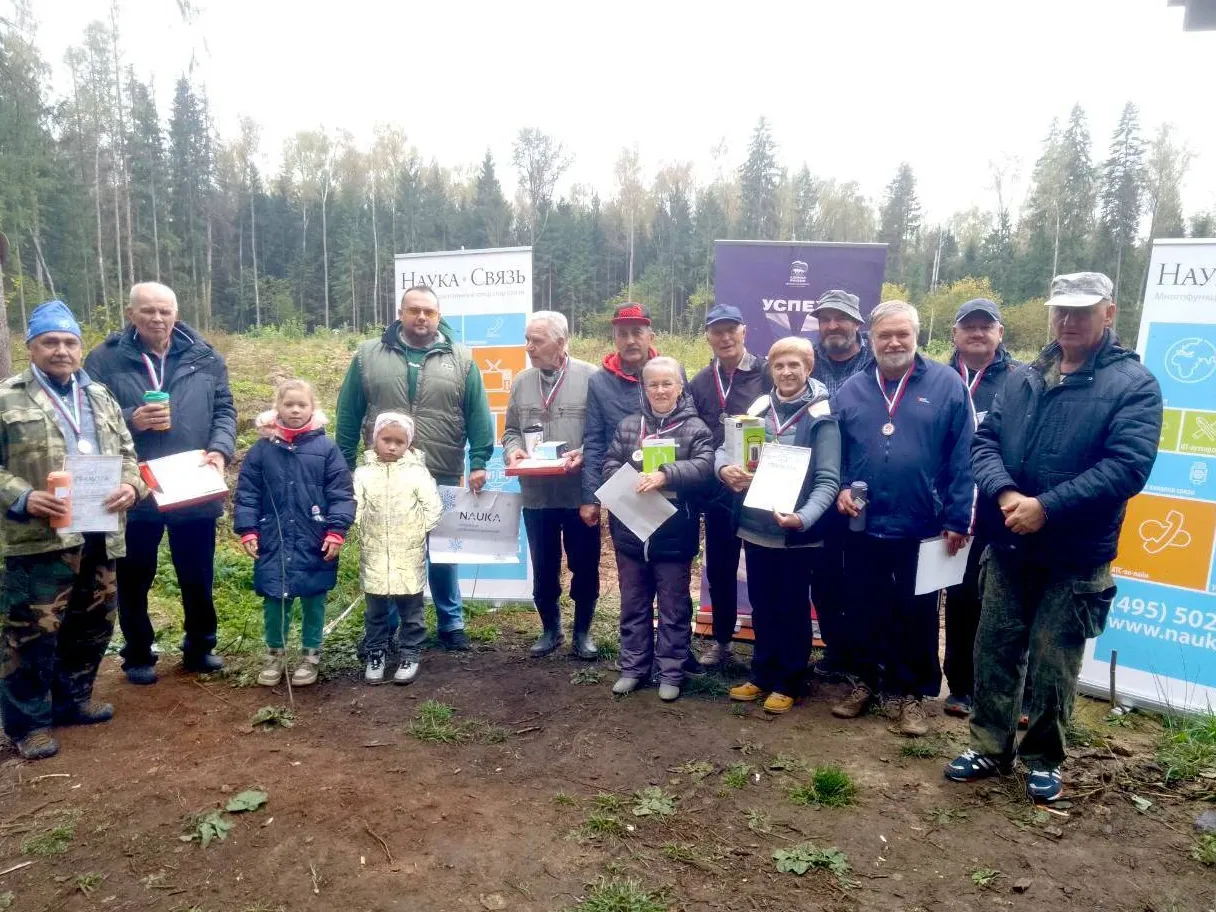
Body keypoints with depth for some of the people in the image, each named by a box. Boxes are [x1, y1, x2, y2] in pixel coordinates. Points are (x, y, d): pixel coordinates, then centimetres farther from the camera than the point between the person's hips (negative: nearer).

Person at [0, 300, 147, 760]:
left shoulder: (100, 397, 14)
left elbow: (127, 454, 14)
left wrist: (131, 485, -5)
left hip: (99, 534, 5)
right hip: (40, 538, -5)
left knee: (94, 624, 16)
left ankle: (73, 698, 34)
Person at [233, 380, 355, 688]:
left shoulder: (326, 448, -4)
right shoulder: (262, 449, 1)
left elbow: (341, 493, -5)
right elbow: (246, 493, 4)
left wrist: (336, 530, -11)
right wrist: (247, 530, -3)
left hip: (315, 543, -1)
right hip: (273, 542, 1)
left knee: (313, 599, 10)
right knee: (274, 599, 11)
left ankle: (310, 655, 26)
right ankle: (275, 654, 30)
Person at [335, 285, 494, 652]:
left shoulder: (460, 360, 2)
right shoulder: (368, 356, 3)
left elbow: (478, 416, 0)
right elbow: (348, 417, 5)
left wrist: (478, 462, -8)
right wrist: (345, 467, 4)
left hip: (442, 480, 0)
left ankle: (451, 624, 27)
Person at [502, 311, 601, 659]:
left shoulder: (590, 377, -7)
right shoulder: (521, 382, 7)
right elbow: (511, 430, 14)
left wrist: (584, 454, -22)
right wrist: (513, 450, -6)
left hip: (580, 493, -3)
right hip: (536, 494, 4)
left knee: (585, 567, 9)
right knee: (543, 569, 14)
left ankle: (582, 631, 27)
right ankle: (550, 629, 33)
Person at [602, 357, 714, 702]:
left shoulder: (695, 427, -2)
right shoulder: (627, 425, 8)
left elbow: (704, 466, -15)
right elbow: (610, 464, 4)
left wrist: (666, 475, -28)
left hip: (674, 533, -3)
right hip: (630, 529, 3)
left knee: (674, 606, 8)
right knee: (633, 603, 14)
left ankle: (671, 671, 21)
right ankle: (633, 667, 28)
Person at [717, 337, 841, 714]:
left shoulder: (821, 417, -10)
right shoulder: (757, 409, 3)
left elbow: (828, 480, -16)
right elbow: (724, 447, 7)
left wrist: (803, 517, -32)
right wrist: (724, 468, -17)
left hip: (797, 534, -4)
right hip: (756, 527, 4)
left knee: (792, 609, 11)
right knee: (762, 606, 18)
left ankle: (789, 683, 28)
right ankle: (761, 674, 35)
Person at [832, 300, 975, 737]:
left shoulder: (947, 384, -4)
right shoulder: (851, 389, 6)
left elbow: (962, 458, -6)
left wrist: (957, 520, -9)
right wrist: (841, 488, -5)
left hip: (922, 528, -3)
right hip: (863, 526, 3)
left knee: (917, 615, 11)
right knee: (863, 611, 15)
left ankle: (911, 693, 27)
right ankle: (866, 680, 34)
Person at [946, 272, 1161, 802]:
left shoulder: (1134, 384, -7)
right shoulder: (1022, 379, 9)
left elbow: (1127, 466, -17)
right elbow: (984, 440, 2)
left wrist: (1046, 507, -23)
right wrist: (1004, 494, -17)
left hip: (1077, 556, -4)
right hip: (1007, 546, 4)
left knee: (1052, 665, 8)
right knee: (994, 650, 12)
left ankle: (1043, 760, 28)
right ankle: (991, 747, 29)